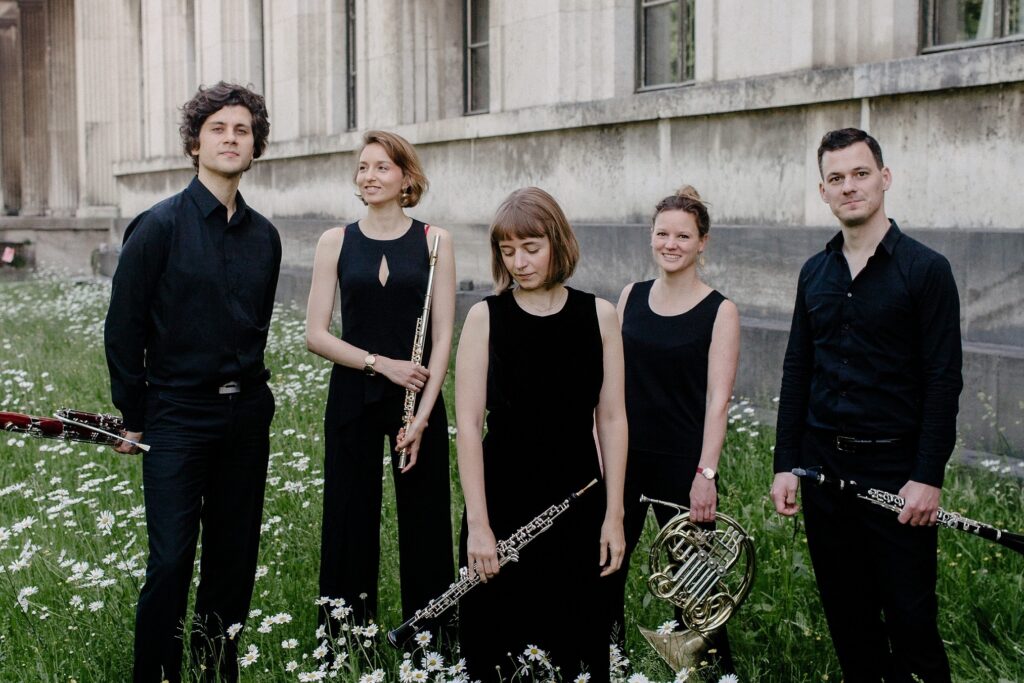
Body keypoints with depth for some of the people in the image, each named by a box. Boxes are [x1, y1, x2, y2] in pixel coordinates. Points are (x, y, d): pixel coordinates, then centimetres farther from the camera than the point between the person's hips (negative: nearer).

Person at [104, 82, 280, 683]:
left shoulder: (264, 236, 8)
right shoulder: (159, 226, -6)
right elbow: (123, 327, -5)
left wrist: (249, 393, 14)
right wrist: (134, 417, -4)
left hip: (246, 414, 5)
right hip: (177, 417, -5)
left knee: (235, 556, 10)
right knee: (171, 560, -5)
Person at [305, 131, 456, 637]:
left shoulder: (434, 241, 1)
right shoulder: (336, 242, 3)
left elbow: (443, 336, -3)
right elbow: (315, 335, -2)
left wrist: (422, 415, -11)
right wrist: (381, 363, -13)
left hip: (418, 400, -1)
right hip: (352, 399, 1)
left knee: (424, 523, 5)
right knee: (350, 523, 6)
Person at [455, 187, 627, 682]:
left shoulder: (599, 315, 0)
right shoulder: (485, 317, -4)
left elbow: (611, 417, 2)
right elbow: (468, 423, -7)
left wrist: (614, 515, -1)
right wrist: (477, 523, -13)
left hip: (578, 502, 1)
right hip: (503, 500, -1)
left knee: (578, 641, 10)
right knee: (493, 641, 6)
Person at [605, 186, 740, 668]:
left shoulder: (719, 311, -7)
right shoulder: (632, 296, 6)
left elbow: (717, 399, -11)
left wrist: (706, 472, -17)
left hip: (683, 461, -4)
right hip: (623, 455, 4)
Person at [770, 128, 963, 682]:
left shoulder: (926, 270, -6)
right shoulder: (814, 273, 9)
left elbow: (943, 381, -10)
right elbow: (797, 372, 11)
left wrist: (927, 477, -15)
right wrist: (785, 464, 6)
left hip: (895, 470, -5)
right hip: (823, 464, 5)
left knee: (910, 617, 1)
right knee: (847, 616, 13)